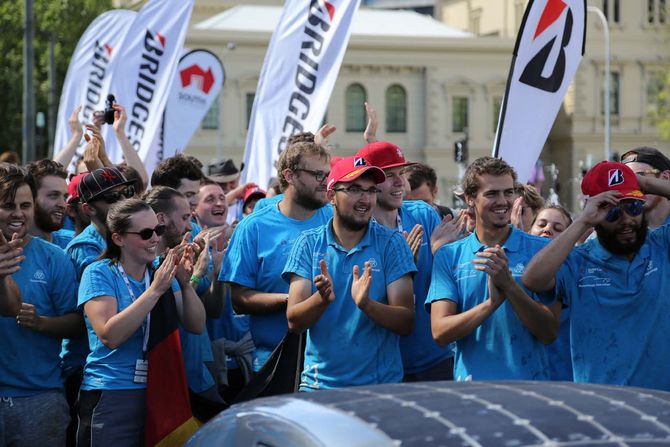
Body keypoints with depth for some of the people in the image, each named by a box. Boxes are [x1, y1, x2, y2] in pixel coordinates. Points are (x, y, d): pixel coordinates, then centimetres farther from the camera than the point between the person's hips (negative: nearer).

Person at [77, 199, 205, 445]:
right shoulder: (99, 274, -6)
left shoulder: (162, 274, 9)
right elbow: (110, 336, -19)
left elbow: (196, 326, 2)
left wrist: (185, 285, -14)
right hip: (111, 396, -5)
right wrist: (155, 290, -22)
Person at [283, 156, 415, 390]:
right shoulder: (308, 244, 1)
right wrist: (322, 299, -25)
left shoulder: (391, 243, -2)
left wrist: (366, 304, -26)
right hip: (318, 383, 1)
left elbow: (407, 324, -8)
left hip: (380, 386, -1)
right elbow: (294, 322, -6)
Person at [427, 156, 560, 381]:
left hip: (529, 386, 0)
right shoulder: (449, 256, 2)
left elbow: (549, 333, -7)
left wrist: (509, 285, -20)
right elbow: (440, 332, -7)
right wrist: (492, 302, -21)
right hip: (470, 383, 1)